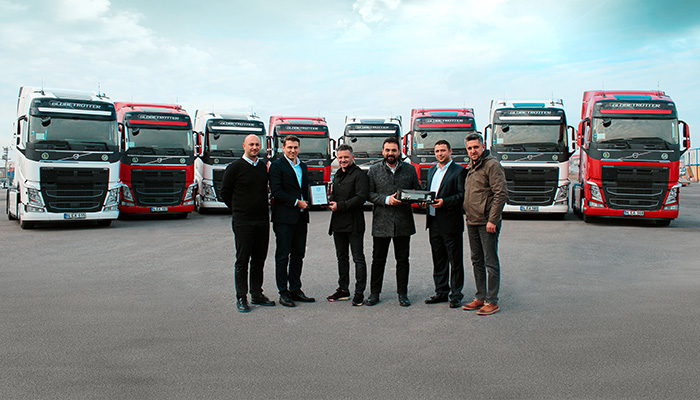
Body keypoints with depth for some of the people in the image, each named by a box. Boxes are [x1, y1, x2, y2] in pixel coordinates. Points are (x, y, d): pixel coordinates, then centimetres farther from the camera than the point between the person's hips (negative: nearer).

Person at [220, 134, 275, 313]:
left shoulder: (263, 166, 11)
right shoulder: (235, 167, -5)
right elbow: (225, 192, 1)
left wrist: (263, 209, 13)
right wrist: (238, 210, 4)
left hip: (262, 220, 5)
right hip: (243, 222, -5)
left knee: (259, 259, 10)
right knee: (242, 260, 0)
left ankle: (257, 294, 20)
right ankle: (241, 298, 7)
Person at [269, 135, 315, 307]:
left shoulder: (302, 166, 17)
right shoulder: (277, 166, -4)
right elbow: (276, 191, -13)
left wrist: (306, 203, 5)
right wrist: (296, 202, -15)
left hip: (301, 217, 7)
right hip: (284, 218, -7)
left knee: (298, 255, 10)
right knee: (283, 256, -1)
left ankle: (295, 290, 19)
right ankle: (283, 293, 5)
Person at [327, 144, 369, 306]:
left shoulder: (359, 175, -9)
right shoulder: (337, 175, 17)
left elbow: (361, 197, -18)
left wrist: (340, 206, -18)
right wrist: (330, 202, 3)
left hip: (354, 224, -8)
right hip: (338, 223, 8)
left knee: (358, 259, -2)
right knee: (341, 258, 15)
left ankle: (359, 293, 4)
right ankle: (343, 290, 25)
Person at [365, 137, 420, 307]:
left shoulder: (410, 169, 8)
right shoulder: (374, 170, 5)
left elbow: (418, 190, 12)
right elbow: (369, 194, 1)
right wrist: (386, 199, -13)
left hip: (403, 222, 1)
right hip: (381, 222, -1)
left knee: (403, 260, 7)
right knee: (378, 260, 7)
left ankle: (403, 294, 19)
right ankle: (374, 293, 18)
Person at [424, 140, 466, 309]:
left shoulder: (459, 171, -6)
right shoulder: (431, 171, 17)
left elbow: (463, 195, -12)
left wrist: (444, 202, -23)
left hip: (451, 223, -7)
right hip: (433, 222, 7)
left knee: (455, 261, 1)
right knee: (438, 260, 13)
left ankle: (456, 295, 9)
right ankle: (441, 292, 23)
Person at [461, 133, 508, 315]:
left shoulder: (492, 165, -9)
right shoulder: (471, 167, 16)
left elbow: (501, 194, -15)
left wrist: (492, 220, -19)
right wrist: (467, 216, 13)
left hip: (487, 223, -8)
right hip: (472, 222, 9)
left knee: (491, 262, -2)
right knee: (477, 261, 14)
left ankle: (492, 302, 5)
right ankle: (480, 298, 23)